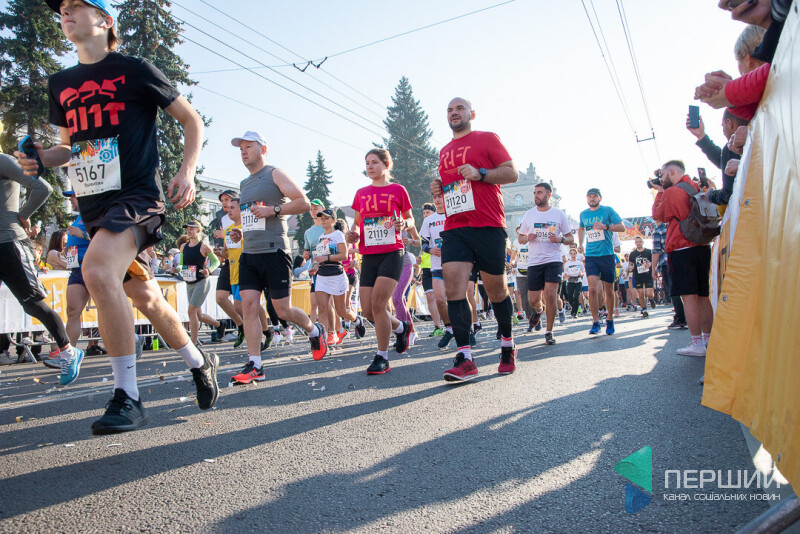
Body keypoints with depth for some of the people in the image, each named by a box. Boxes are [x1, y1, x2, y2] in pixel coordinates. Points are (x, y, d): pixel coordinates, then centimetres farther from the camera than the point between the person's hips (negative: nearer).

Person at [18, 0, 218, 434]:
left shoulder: (134, 70, 0)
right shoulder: (60, 84, 17)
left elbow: (191, 119, 4)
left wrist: (186, 172, -9)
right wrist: (42, 158, 4)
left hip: (136, 195, -7)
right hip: (93, 205, 7)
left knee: (97, 270, -30)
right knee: (144, 296, 10)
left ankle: (127, 398, -21)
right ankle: (199, 362, 31)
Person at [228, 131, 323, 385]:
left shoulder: (275, 174, 0)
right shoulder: (244, 184, 21)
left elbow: (303, 202, -8)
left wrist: (273, 209, -17)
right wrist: (241, 230, 17)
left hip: (273, 251, -7)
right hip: (249, 253, 7)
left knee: (282, 309, -3)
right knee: (248, 305, -4)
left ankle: (315, 330, 27)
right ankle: (254, 366, -1)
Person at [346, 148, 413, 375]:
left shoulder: (398, 190, 3)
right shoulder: (361, 193, 13)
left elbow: (410, 218, 10)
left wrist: (404, 223, -13)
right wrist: (353, 234, -1)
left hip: (392, 252, -5)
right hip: (368, 255, 5)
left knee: (378, 303, -17)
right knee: (368, 310, 0)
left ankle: (382, 357, -2)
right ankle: (401, 327, 30)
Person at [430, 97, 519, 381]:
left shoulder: (487, 138, 6)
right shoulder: (444, 151, 23)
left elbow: (512, 173, 0)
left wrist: (480, 173, -15)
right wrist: (440, 188, 10)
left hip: (487, 227, -4)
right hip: (454, 228, 4)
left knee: (496, 291, 4)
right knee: (453, 289, -13)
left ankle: (508, 345, 27)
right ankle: (464, 359, -12)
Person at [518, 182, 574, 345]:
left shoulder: (559, 214, 3)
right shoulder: (529, 214, 8)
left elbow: (571, 238, 8)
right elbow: (520, 238, 15)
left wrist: (560, 239, -14)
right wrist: (527, 238, -8)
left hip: (553, 260, -2)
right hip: (534, 262, 2)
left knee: (550, 294, -16)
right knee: (533, 300, 2)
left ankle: (549, 332, 1)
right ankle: (539, 309, 41)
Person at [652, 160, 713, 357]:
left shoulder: (671, 192, -9)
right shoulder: (697, 189, 14)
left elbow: (658, 215, 5)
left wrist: (660, 193, 14)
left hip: (682, 249, -8)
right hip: (702, 247, 8)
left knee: (689, 297, -7)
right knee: (703, 297, 12)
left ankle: (698, 345, -6)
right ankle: (708, 340, 17)